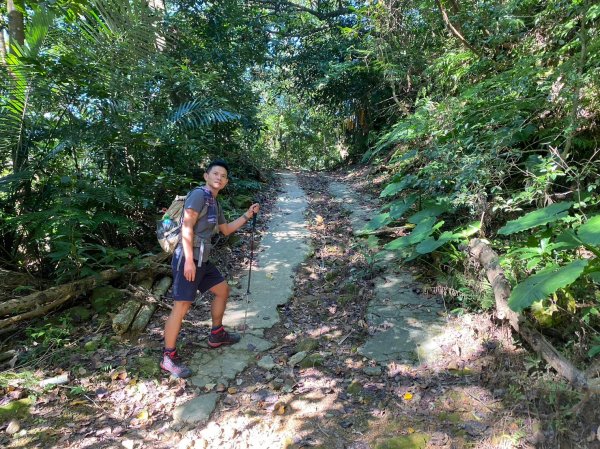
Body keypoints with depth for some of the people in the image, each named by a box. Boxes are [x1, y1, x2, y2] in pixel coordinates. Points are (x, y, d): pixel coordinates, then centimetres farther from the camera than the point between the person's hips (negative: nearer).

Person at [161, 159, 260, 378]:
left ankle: (217, 335, 34)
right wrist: (189, 261, -24)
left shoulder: (215, 204, 19)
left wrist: (247, 215, 21)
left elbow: (226, 229, 31)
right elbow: (187, 227, -19)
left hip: (202, 260, 10)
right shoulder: (198, 194, -10)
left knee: (222, 290, 19)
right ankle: (168, 357, 4)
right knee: (181, 306, -9)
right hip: (188, 259, -10)